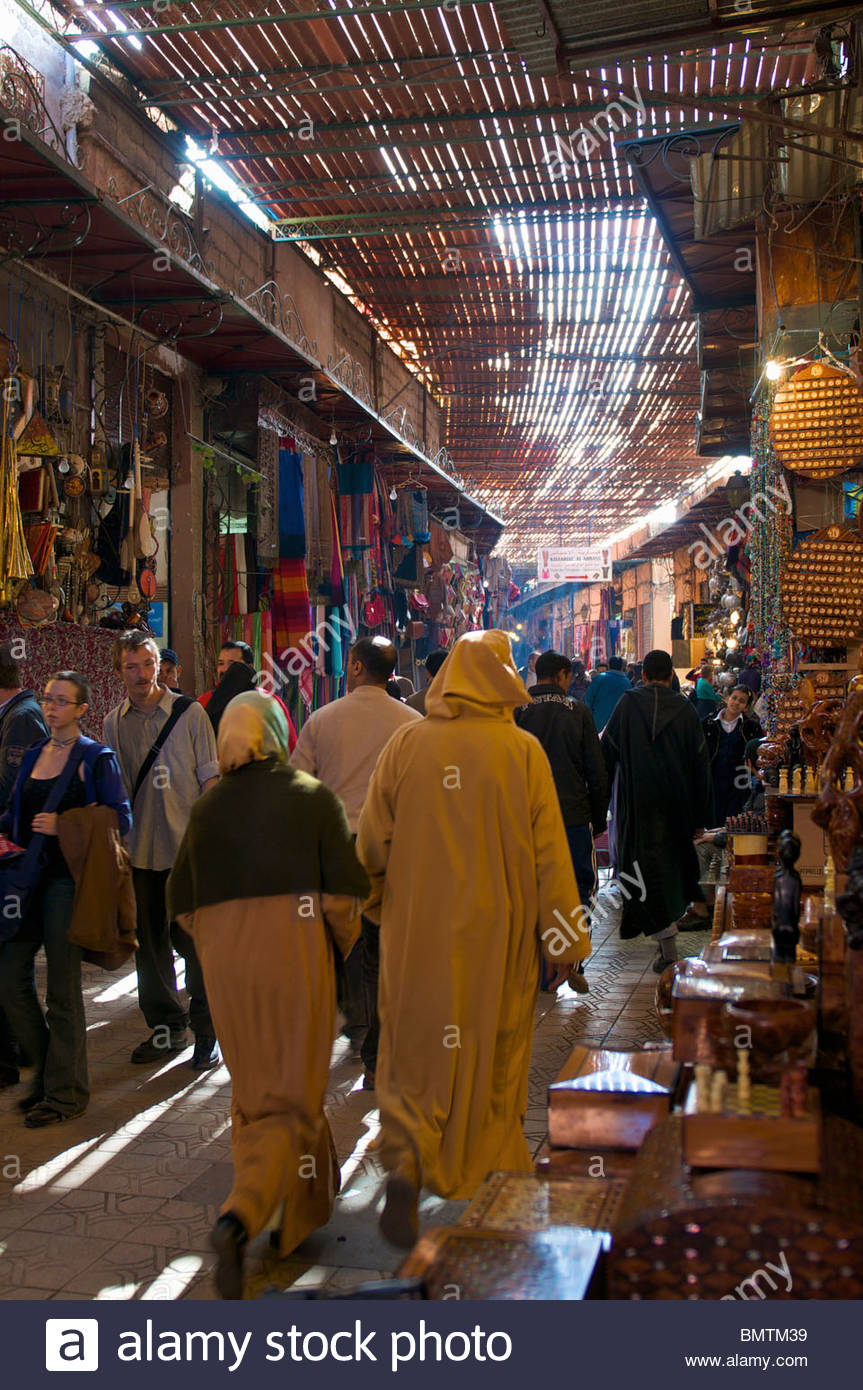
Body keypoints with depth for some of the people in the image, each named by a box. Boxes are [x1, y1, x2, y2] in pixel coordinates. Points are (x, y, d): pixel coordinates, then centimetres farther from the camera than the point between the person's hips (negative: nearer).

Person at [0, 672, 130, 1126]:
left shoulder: (96, 758, -5)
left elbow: (121, 818, -11)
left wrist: (64, 825, -19)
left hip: (69, 879, -7)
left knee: (62, 989, -1)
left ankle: (66, 1092, 14)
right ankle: (48, 1074, 24)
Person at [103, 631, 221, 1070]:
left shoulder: (189, 713, -3)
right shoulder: (112, 723, 6)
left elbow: (209, 777, -1)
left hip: (186, 847, -3)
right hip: (138, 851, 4)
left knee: (193, 939, 0)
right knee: (149, 941, 11)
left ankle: (207, 1032, 13)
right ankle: (166, 1027, 26)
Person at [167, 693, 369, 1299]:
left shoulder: (207, 808, 5)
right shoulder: (312, 797, -3)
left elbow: (183, 902, 8)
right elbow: (345, 890, -7)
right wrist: (339, 945, 10)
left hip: (225, 963, 3)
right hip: (296, 958, -3)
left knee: (256, 1090, 21)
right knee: (289, 1099, 2)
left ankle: (308, 1197, 33)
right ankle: (240, 1219, -17)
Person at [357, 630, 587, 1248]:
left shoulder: (405, 745, -4)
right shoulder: (523, 751, -8)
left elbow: (373, 842, 2)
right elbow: (549, 852, -7)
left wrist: (378, 905, 20)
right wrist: (567, 938, 1)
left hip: (417, 929, 1)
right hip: (498, 931, 0)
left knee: (418, 1050, 9)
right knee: (495, 1046, 17)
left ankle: (405, 1167, -8)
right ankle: (494, 1156, 32)